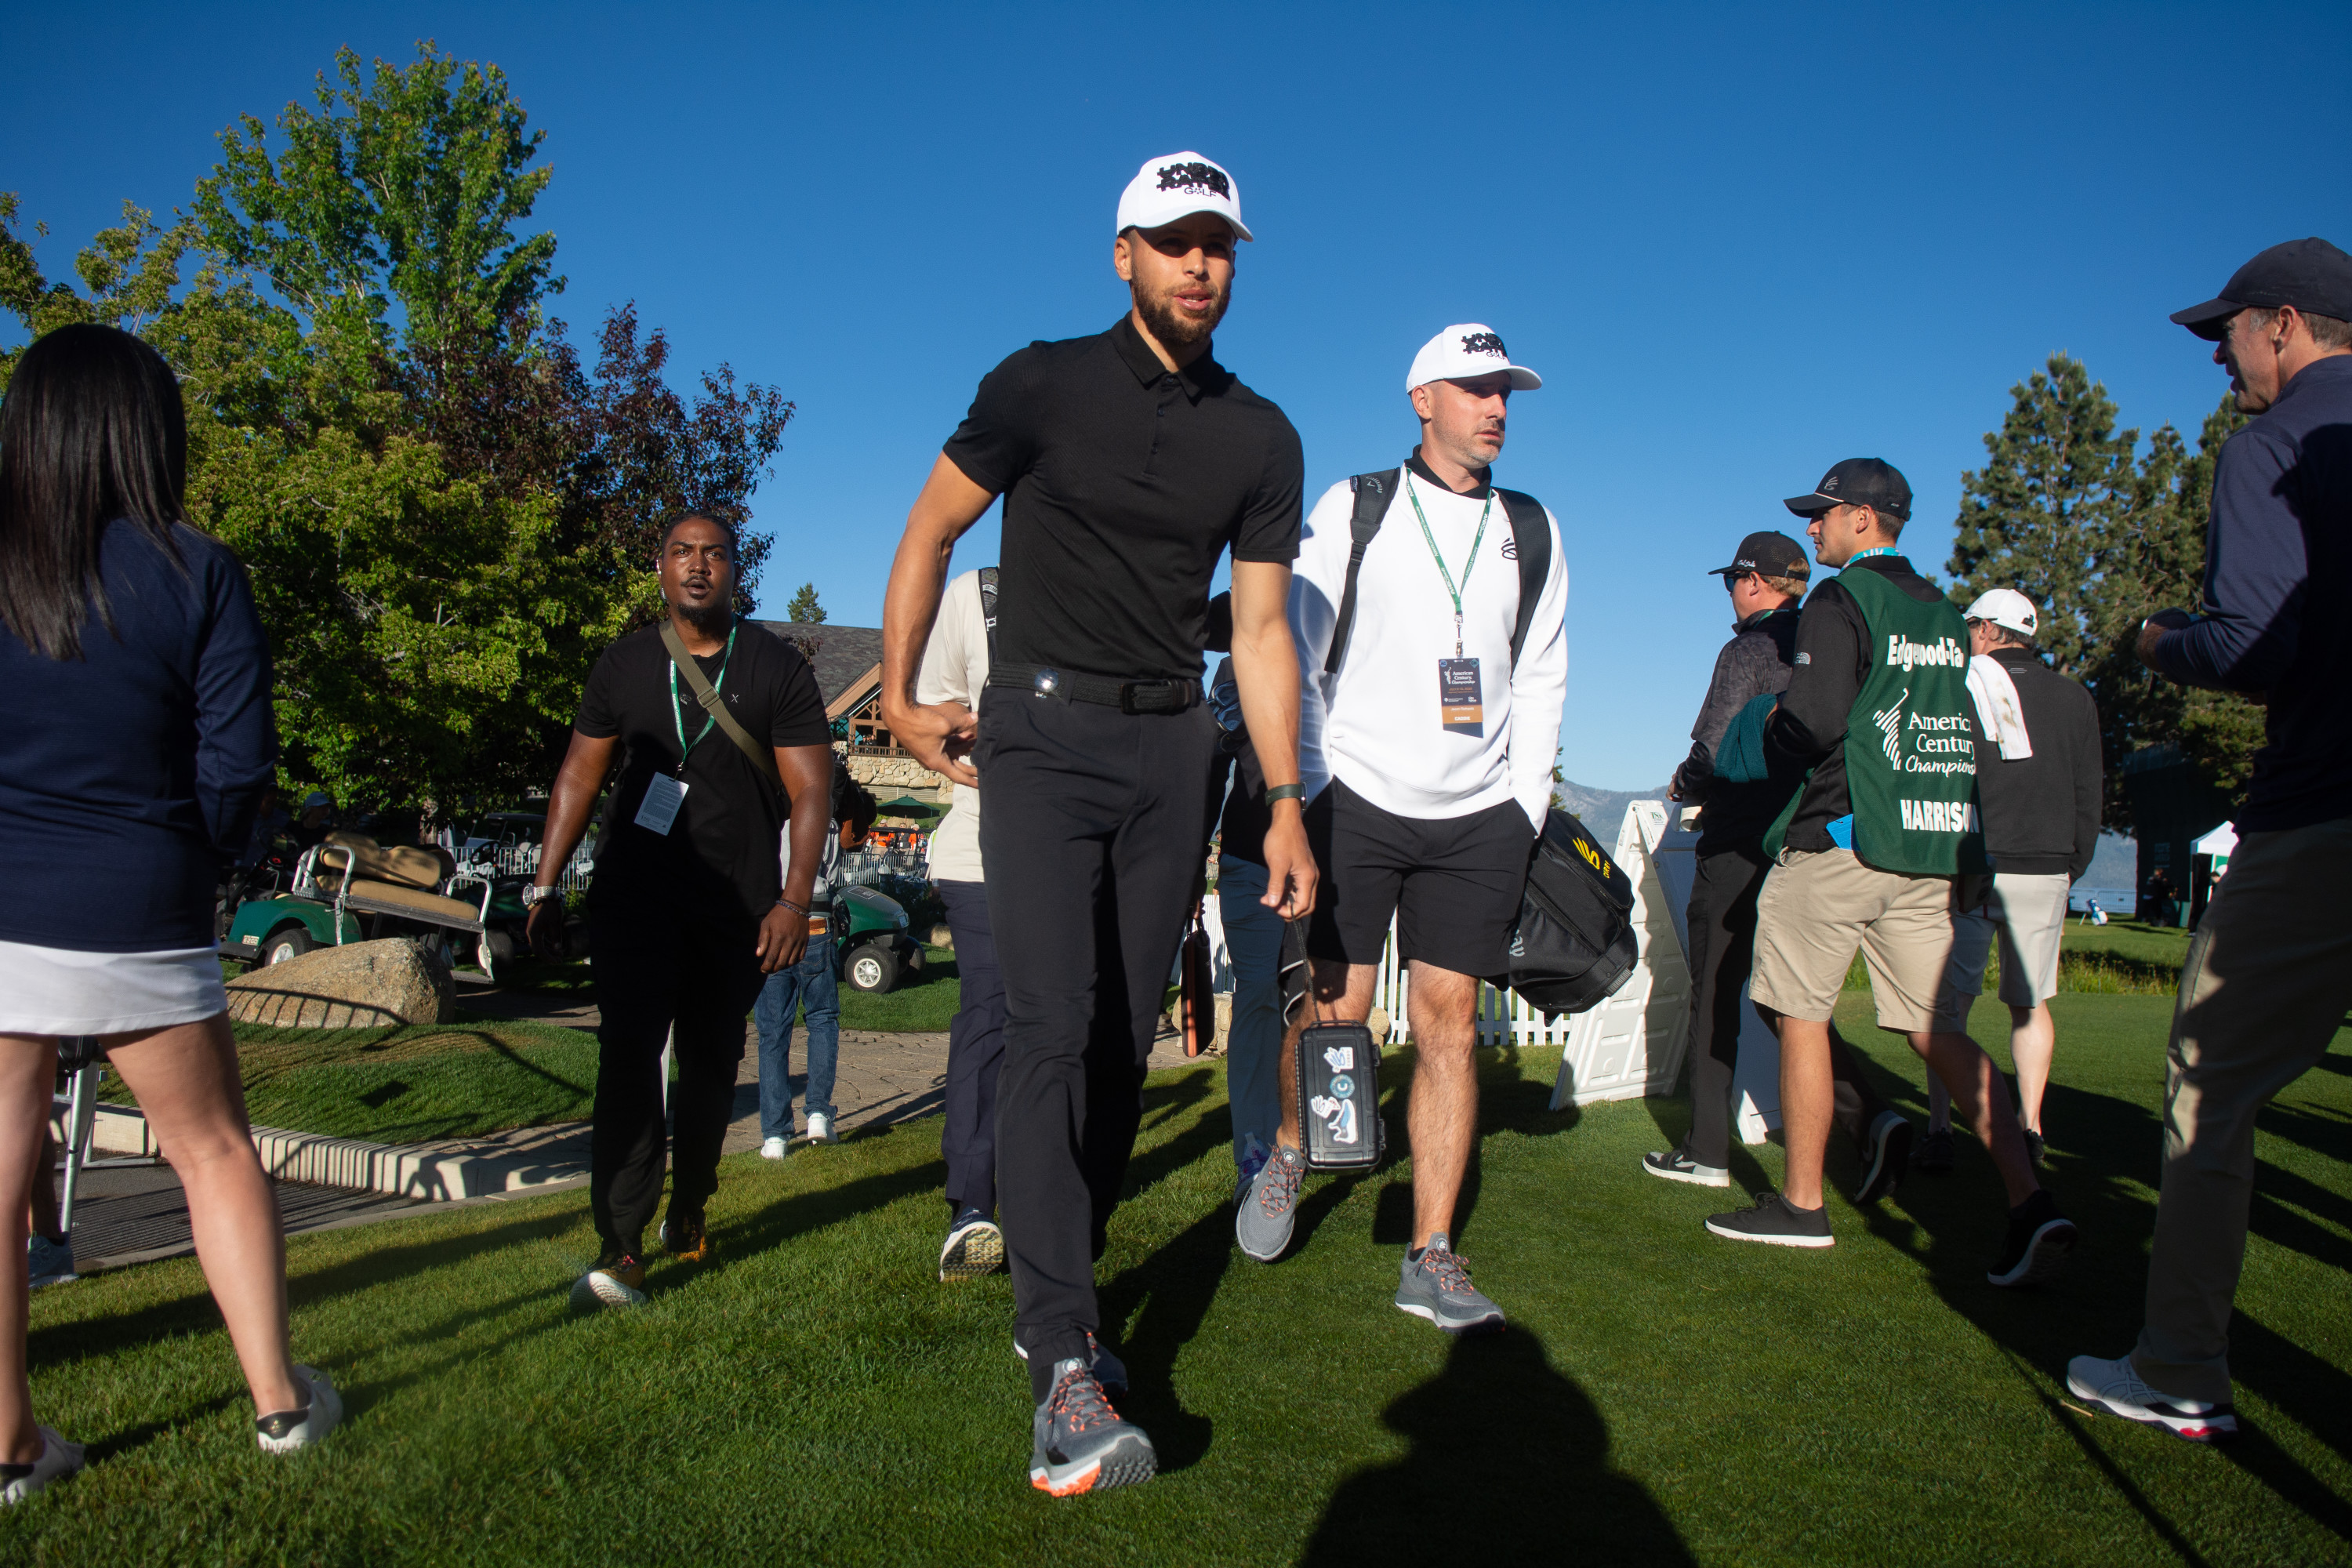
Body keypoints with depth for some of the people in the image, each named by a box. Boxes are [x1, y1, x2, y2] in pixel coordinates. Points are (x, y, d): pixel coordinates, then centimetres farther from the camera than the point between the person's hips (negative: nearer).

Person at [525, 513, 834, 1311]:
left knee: (710, 1063, 9)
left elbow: (810, 788, -2)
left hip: (740, 908, 0)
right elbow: (579, 775, 12)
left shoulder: (776, 666, 2)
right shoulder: (625, 664, 9)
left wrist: (795, 898, -11)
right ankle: (620, 1250, -14)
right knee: (629, 1053, -13)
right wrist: (546, 886, 6)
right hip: (636, 896, 0)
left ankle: (689, 1212, 29)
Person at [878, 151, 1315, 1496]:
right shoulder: (1046, 385, 0)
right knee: (1053, 1030, -16)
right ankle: (1067, 1374, -17)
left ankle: (1053, 1296, 24)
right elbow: (930, 531, 7)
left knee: (1126, 1046, 6)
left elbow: (1264, 632, 9)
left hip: (1171, 750, 4)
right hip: (1043, 732, -3)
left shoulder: (1262, 438, 9)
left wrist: (1286, 806, 4)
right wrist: (901, 700, 3)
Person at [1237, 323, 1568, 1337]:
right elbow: (1297, 655, 3)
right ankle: (1288, 1154, 30)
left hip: (1477, 817, 3)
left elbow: (1540, 679, 15)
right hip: (1356, 799, -2)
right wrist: (1307, 788, -5)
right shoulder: (1353, 508, 4)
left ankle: (1430, 1258, 10)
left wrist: (1525, 810, 6)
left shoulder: (1532, 529, 13)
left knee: (1449, 1027, 2)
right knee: (1334, 1009, -2)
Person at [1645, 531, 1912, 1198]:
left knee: (1715, 999, 3)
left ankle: (1706, 1151, 10)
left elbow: (1712, 752, -17)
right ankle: (1870, 1119, -4)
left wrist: (1682, 786, 3)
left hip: (1739, 849, -7)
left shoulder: (1748, 651, -11)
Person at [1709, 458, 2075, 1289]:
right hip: (1932, 851, 7)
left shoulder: (1841, 604, -8)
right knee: (1935, 1028, 7)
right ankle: (2030, 1201, -3)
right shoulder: (1945, 614, 17)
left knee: (1801, 1015, 4)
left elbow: (1810, 727, -19)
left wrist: (1771, 728, 1)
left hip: (1841, 840, -7)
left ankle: (1801, 1204, 10)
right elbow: (1967, 735, 19)